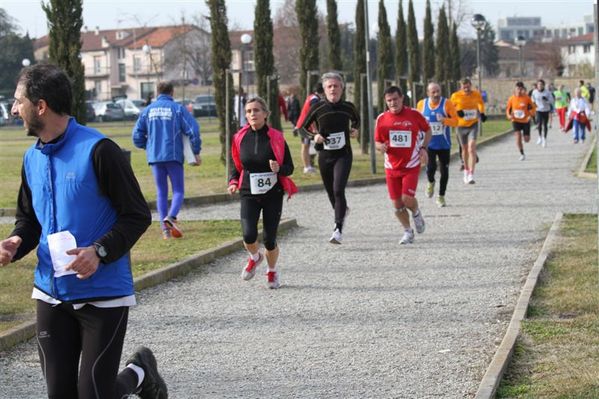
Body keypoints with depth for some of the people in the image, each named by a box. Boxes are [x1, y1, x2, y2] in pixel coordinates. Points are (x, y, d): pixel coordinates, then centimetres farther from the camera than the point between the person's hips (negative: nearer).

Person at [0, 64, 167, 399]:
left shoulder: (98, 151, -14)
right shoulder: (33, 158, 8)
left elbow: (138, 215, -11)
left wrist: (100, 251, -25)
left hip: (104, 294, -6)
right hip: (51, 295, 6)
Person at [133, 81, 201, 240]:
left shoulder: (148, 110, 8)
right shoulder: (178, 109, -2)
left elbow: (137, 135, 7)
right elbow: (193, 130, -10)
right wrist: (196, 152, 0)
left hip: (155, 157, 3)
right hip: (173, 156, -3)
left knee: (161, 192, 11)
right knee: (178, 190, 3)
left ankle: (165, 228, 3)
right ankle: (171, 216, -23)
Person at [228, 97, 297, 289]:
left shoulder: (276, 138, -6)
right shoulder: (240, 138, 1)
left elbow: (289, 167, -1)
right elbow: (236, 166, 14)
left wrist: (279, 169, -23)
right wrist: (233, 182, -4)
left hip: (273, 194, -1)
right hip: (249, 195, 1)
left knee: (269, 239, 0)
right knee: (249, 235, -18)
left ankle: (272, 271, 31)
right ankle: (254, 257, 18)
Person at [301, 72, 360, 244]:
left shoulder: (348, 107, -1)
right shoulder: (317, 107, -4)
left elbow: (356, 120, 21)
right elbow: (303, 127, 6)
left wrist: (354, 130, 1)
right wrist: (314, 136, -12)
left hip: (343, 155, -2)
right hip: (324, 156, 2)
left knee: (338, 190, -19)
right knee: (331, 193, 13)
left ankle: (338, 230, -21)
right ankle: (343, 211, 47)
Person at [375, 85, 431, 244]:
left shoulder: (414, 114, -5)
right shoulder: (381, 119, 0)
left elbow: (428, 130, 11)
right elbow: (377, 142, 9)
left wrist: (423, 148, -4)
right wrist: (381, 146, -15)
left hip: (411, 165, -3)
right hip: (392, 167, 3)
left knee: (407, 198, -16)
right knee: (397, 204, 3)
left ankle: (416, 213, 19)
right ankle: (408, 232, 24)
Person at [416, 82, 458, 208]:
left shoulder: (447, 104, -7)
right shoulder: (422, 104, -1)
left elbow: (455, 121, -8)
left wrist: (444, 120, -25)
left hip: (444, 144, 0)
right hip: (429, 144, 0)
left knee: (444, 171, 3)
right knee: (431, 167, -15)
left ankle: (441, 196, 20)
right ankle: (431, 183, 20)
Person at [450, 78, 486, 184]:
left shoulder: (476, 94, -5)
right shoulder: (456, 96, -9)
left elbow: (480, 103, 18)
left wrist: (482, 113, 8)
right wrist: (457, 112, -17)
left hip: (473, 125, -1)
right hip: (461, 126, 1)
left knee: (472, 148, -17)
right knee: (464, 149, 14)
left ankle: (471, 174, -21)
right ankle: (466, 170, 37)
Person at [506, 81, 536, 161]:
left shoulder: (527, 98, -9)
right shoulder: (511, 98, -6)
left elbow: (533, 107, 0)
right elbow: (508, 108, 7)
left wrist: (530, 115, -18)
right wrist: (509, 115, -11)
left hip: (526, 121, 0)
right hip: (516, 121, 0)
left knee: (527, 139, 5)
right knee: (518, 136, -18)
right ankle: (522, 154, -6)